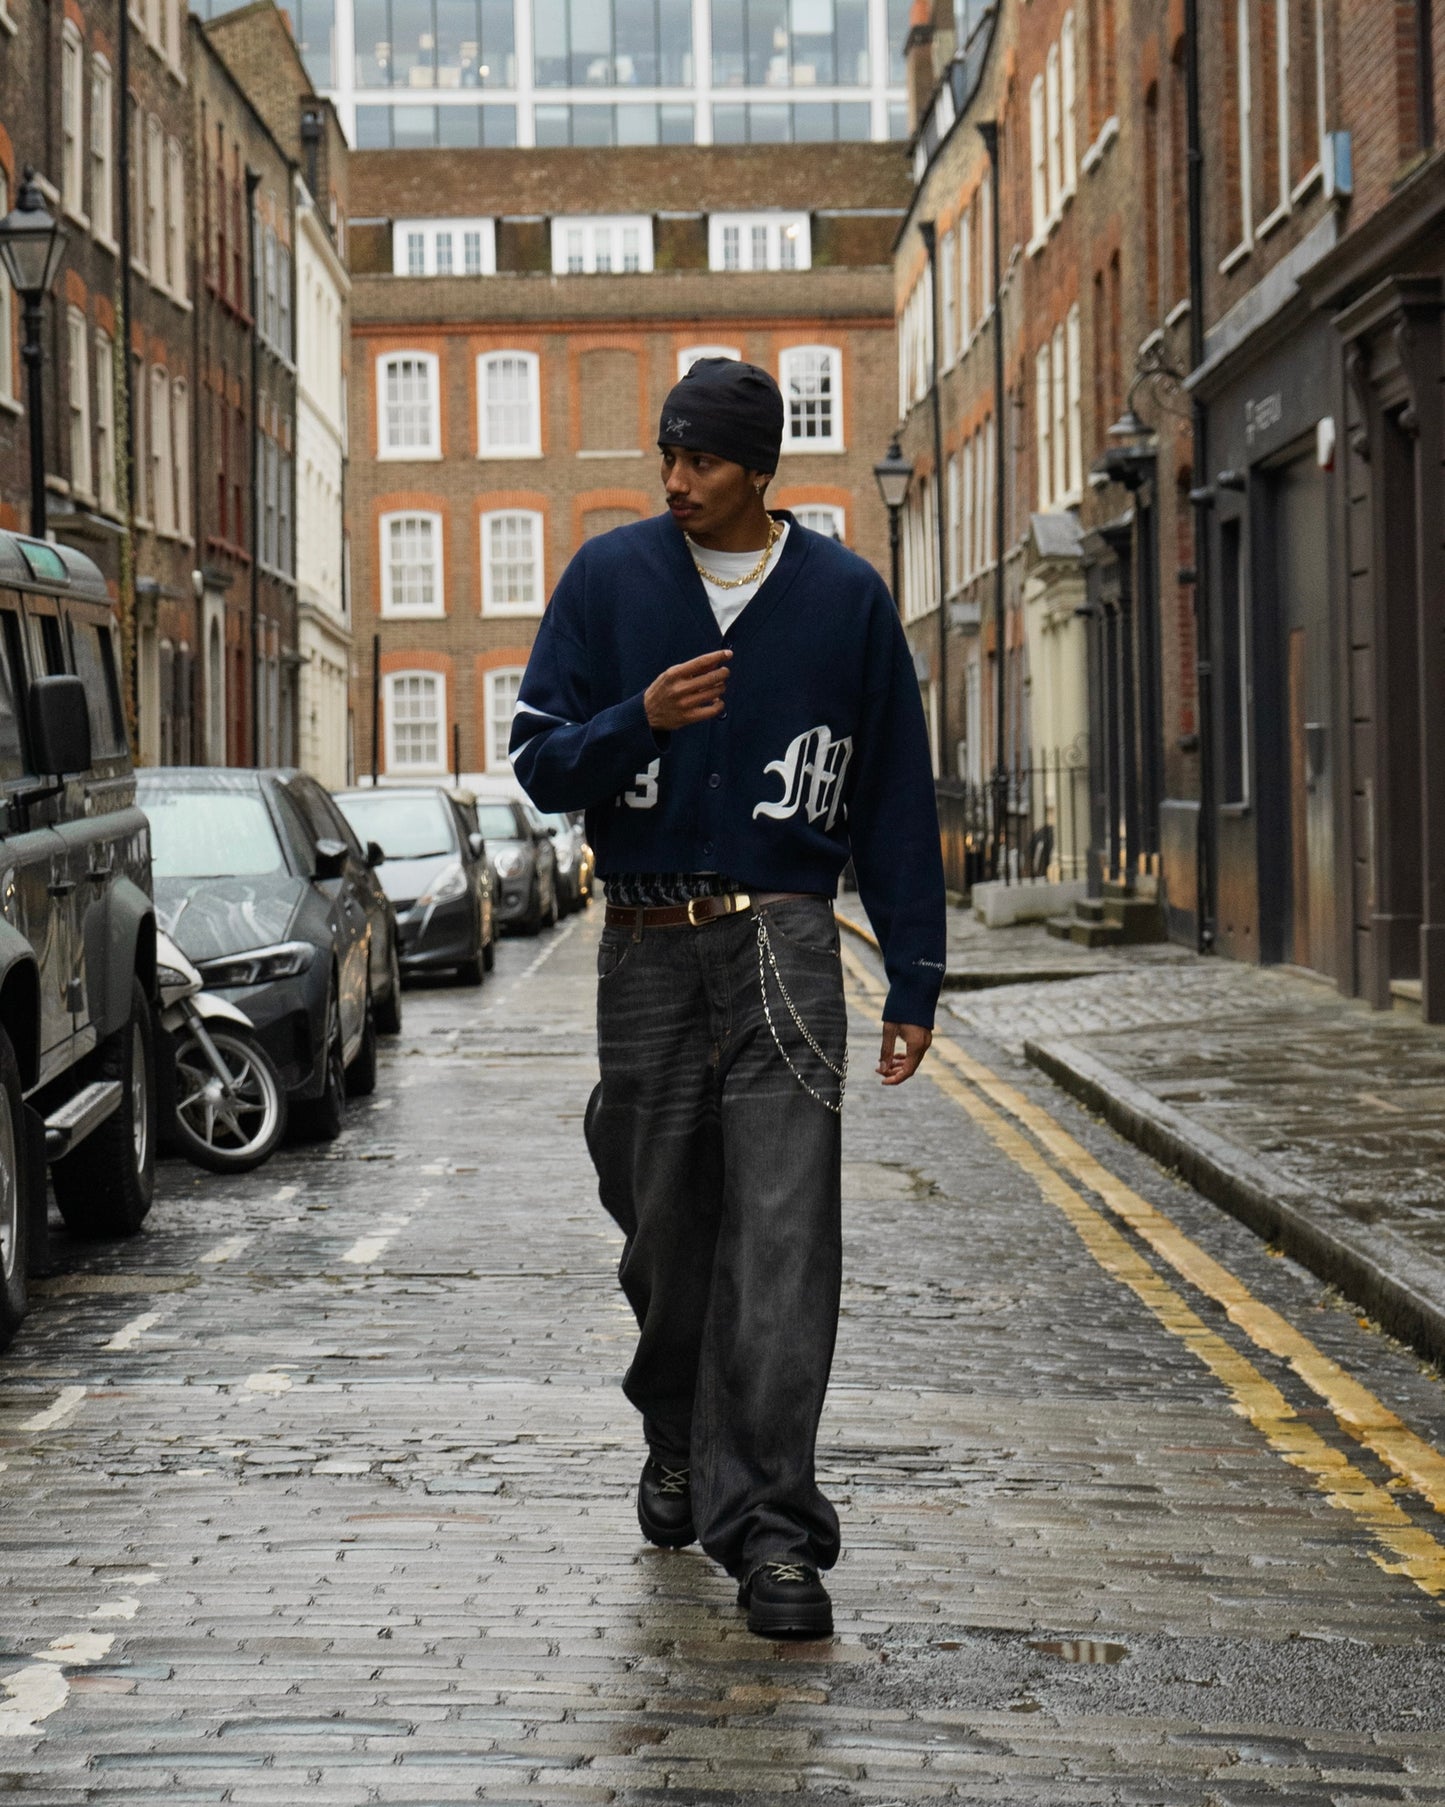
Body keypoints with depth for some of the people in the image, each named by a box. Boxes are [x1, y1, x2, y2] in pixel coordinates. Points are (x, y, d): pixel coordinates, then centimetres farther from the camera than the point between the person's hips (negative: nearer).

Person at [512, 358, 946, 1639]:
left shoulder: (846, 596, 5)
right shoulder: (611, 579, 6)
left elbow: (897, 800, 9)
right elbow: (541, 759, 5)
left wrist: (916, 981, 5)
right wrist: (641, 720, -16)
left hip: (784, 946, -1)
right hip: (647, 950, 2)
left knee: (784, 1239, -11)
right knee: (666, 1228, 10)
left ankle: (768, 1523, -11)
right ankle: (679, 1442, 35)